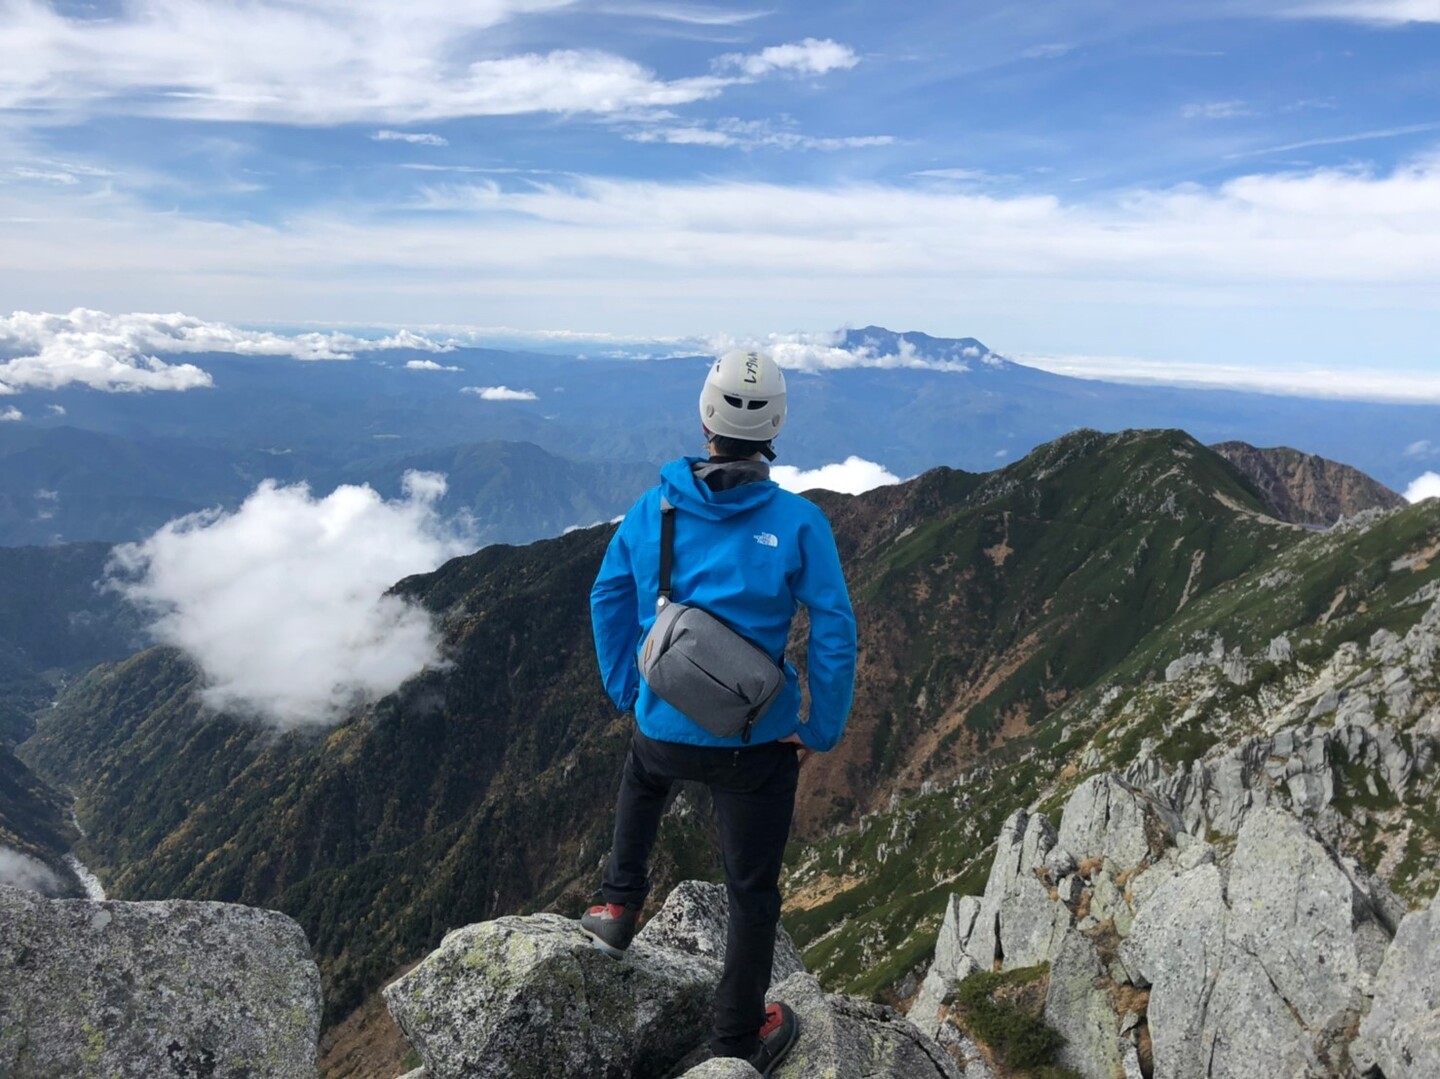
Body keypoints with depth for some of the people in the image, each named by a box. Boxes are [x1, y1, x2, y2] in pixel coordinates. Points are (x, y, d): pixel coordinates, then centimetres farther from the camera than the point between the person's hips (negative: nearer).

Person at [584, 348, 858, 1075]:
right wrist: (823, 730, -2)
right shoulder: (798, 523, -15)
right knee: (752, 890, 17)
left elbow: (607, 600, 4)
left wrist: (625, 690, 16)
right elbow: (834, 635, -14)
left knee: (641, 783, 40)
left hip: (663, 728, 3)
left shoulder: (653, 508, -6)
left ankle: (619, 907, 42)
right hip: (757, 743, -2)